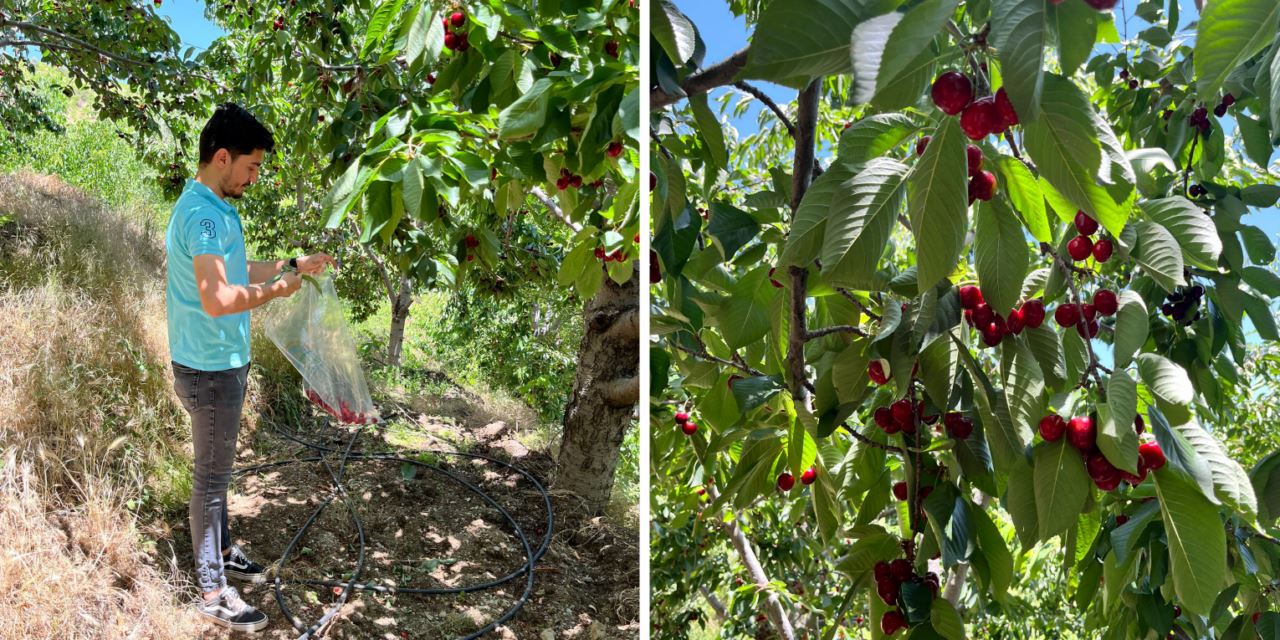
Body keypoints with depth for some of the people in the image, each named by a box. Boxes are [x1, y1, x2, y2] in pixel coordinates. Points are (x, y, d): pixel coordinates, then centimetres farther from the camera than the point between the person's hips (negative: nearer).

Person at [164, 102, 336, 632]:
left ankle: (222, 553, 38)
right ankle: (213, 591, 14)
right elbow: (217, 299, -32)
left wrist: (294, 264, 18)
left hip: (222, 365, 10)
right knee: (212, 477, 2)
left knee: (216, 470, 22)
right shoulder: (202, 214, -24)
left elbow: (233, 270, 22)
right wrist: (275, 291, -18)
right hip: (210, 370, -10)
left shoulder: (213, 207, 9)